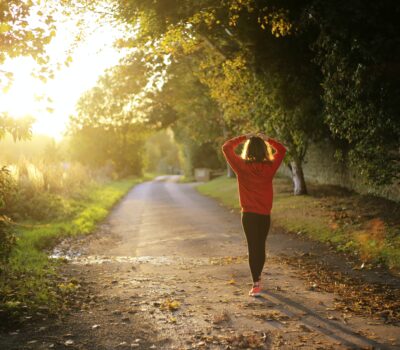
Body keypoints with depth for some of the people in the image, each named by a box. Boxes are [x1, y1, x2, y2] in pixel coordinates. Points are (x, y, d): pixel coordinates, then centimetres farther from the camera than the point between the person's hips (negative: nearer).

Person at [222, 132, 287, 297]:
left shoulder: (242, 166, -10)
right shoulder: (269, 167, -5)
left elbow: (226, 147, -1)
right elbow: (282, 150, 12)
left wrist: (243, 137, 2)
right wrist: (267, 139, 10)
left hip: (249, 214, -2)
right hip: (265, 215, 2)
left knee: (253, 248, 0)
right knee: (261, 246, 17)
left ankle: (256, 284, -6)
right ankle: (257, 278, 35)